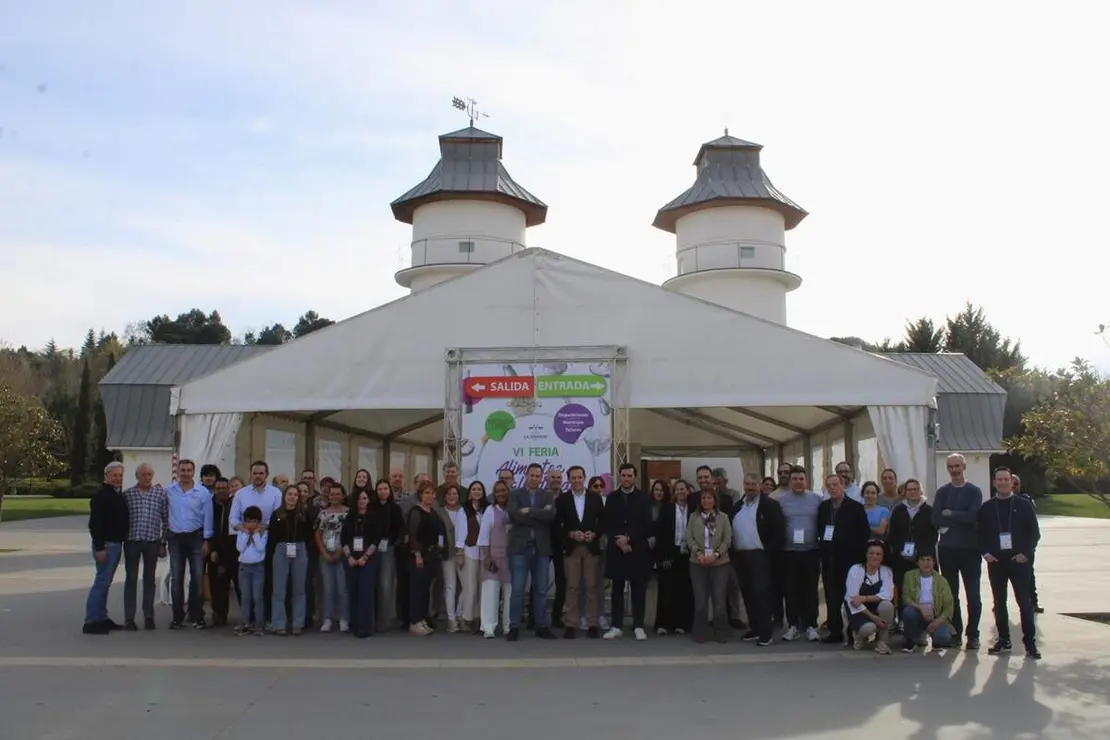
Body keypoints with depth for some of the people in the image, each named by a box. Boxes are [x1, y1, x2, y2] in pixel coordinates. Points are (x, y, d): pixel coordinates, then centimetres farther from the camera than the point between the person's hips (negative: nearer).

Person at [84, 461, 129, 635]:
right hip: (106, 545, -9)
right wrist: (99, 548, -23)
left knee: (105, 582, 13)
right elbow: (95, 524, -20)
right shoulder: (101, 496, -14)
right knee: (101, 582, -9)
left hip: (116, 544, 9)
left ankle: (101, 618, 19)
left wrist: (122, 542, 16)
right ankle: (91, 622, -6)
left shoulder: (119, 495, 14)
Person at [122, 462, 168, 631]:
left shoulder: (161, 493, 2)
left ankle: (148, 617, 15)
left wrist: (163, 543, 1)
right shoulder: (127, 494, 3)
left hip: (152, 541, 0)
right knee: (131, 579, 4)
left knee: (150, 579, 8)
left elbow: (166, 519, 3)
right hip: (132, 541, 0)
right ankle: (129, 618, 8)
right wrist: (121, 539, 0)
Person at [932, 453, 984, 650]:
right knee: (951, 594, 6)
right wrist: (962, 519, -12)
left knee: (973, 594, -1)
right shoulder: (942, 492, 8)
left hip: (970, 548, -2)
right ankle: (955, 633, 13)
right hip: (947, 548, 2)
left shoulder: (974, 491, 2)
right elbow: (936, 519, -5)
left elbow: (974, 516, -13)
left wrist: (950, 515, -9)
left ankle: (973, 634, 6)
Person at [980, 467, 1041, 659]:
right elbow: (980, 533, 10)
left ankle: (1030, 643, 0)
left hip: (1019, 560, -2)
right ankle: (1003, 640, 17)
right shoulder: (987, 508, 6)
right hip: (995, 561, 3)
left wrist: (1025, 553, -9)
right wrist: (986, 553, -3)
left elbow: (1035, 533, 1)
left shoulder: (1024, 505, 1)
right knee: (999, 602, 8)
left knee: (1025, 602, -5)